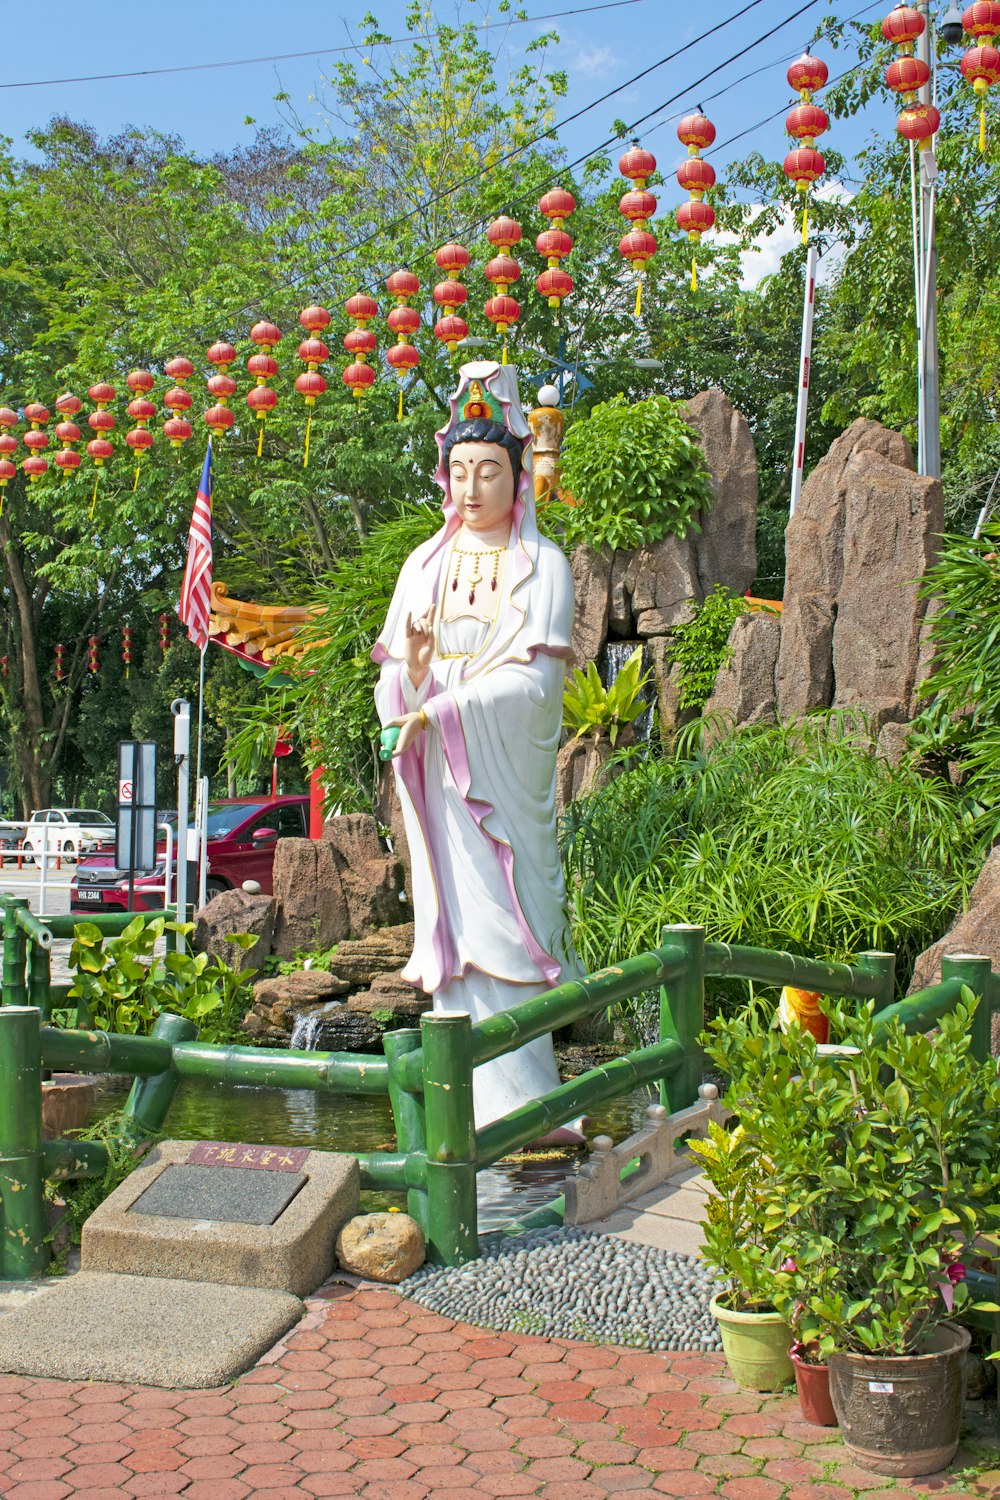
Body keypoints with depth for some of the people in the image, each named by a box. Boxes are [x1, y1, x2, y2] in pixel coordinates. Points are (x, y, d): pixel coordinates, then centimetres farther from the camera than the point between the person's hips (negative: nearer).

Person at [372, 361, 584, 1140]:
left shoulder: (542, 565, 2)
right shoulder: (424, 565, 14)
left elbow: (534, 680, -9)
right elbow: (395, 693, 10)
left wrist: (440, 712, -17)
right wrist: (411, 663, -13)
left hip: (504, 775, -3)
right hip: (437, 780, 4)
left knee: (501, 926, -8)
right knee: (455, 929, 1)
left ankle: (523, 1106, -3)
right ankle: (477, 1110, 5)